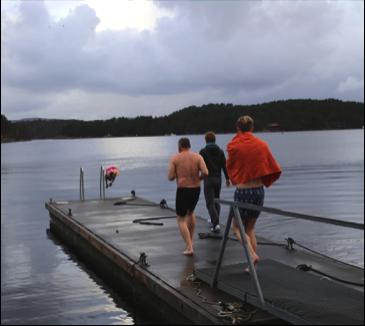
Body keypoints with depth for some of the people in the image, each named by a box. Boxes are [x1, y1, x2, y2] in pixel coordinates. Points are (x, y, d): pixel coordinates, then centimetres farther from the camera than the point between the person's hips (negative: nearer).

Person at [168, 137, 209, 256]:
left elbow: (170, 177, -8)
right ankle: (190, 241, 35)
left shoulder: (175, 158, -5)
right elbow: (205, 172, -12)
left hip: (182, 190, -4)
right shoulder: (197, 156, 0)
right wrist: (198, 178, 8)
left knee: (181, 219, 5)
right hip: (196, 189, 4)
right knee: (190, 213, 29)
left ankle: (189, 247, -7)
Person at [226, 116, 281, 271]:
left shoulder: (233, 146, -8)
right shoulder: (262, 145, 1)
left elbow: (230, 167, 4)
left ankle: (252, 254, -11)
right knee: (250, 228, 18)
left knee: (237, 227, 12)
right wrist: (264, 182, 14)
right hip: (259, 191, 4)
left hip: (242, 191, -4)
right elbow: (275, 170, 2)